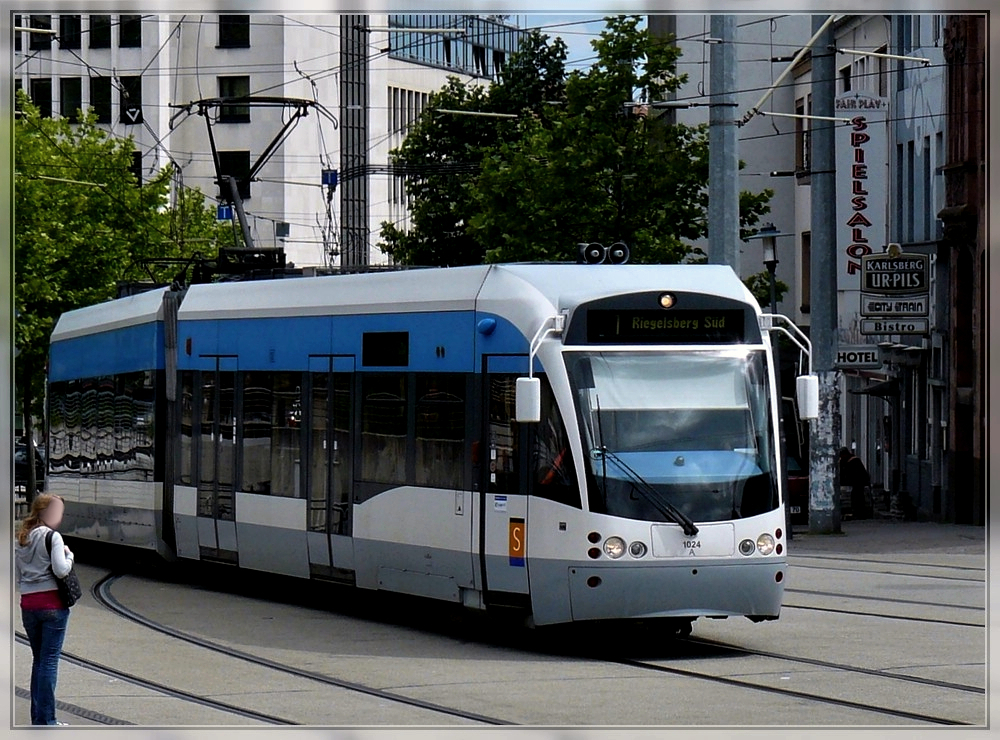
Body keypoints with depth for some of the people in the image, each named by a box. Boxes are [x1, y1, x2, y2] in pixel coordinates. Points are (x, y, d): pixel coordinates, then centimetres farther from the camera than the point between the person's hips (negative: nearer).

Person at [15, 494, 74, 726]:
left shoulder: (21, 539, 11)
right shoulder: (52, 537, -10)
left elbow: (17, 574, 12)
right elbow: (61, 570, -17)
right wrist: (69, 555, -1)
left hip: (28, 604, 6)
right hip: (52, 604, -6)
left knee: (38, 660, 16)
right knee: (49, 661, -3)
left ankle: (37, 716, 17)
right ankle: (45, 720, -5)